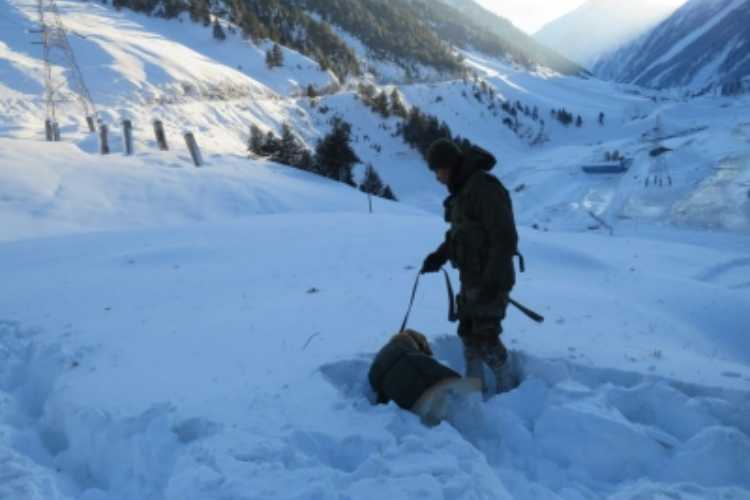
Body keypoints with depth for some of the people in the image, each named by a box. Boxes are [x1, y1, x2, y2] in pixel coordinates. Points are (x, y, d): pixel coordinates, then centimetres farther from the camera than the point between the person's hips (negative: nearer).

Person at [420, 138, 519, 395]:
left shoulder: (485, 188, -21)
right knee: (468, 331, 16)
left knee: (486, 337, -3)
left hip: (491, 280, -10)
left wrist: (492, 281, -26)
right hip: (471, 277, 10)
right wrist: (439, 256, 7)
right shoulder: (462, 190, 9)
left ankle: (507, 386, 14)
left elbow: (505, 238, -25)